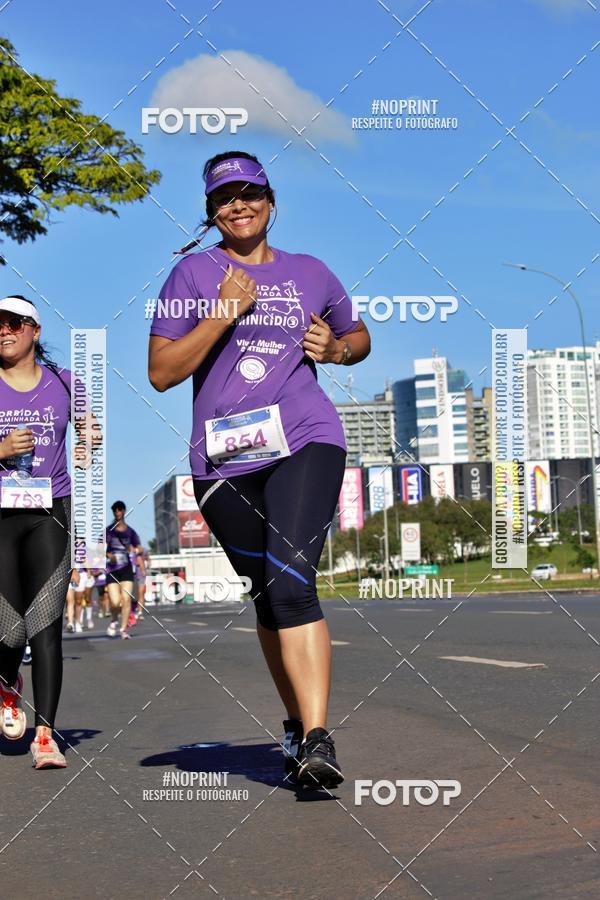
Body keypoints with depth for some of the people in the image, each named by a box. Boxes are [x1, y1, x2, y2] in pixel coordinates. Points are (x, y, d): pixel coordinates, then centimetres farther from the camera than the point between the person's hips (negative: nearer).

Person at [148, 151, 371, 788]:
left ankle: (317, 740, -21)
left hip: (305, 442, -1)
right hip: (223, 459, 1)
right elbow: (161, 372, -1)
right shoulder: (192, 274, 7)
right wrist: (224, 313, -10)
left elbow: (359, 337, 29)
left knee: (292, 581, -19)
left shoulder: (310, 273, 14)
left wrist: (335, 348, 5)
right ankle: (296, 723, 29)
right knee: (266, 593, 10)